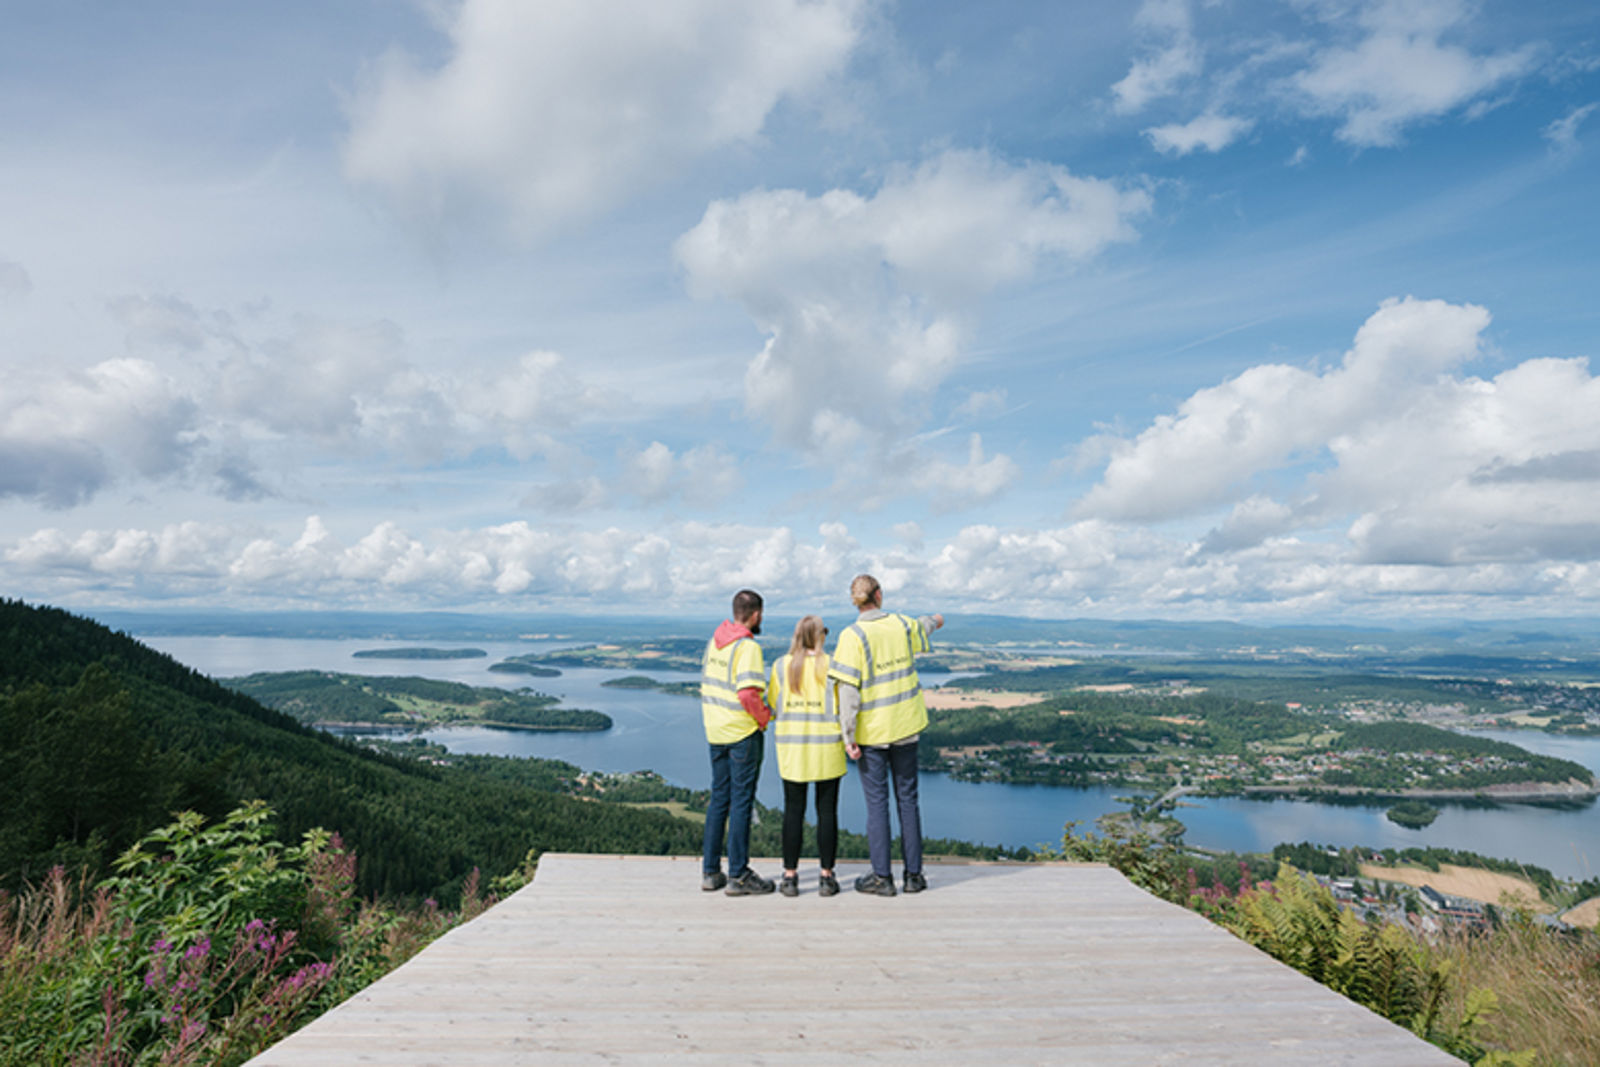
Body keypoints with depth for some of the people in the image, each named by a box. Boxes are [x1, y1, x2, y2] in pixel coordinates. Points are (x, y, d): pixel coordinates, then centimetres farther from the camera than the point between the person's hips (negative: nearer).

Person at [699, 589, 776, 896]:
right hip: (743, 733, -8)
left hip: (716, 732, 8)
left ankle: (710, 871, 21)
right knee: (741, 801, 1)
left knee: (718, 799, 15)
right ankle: (738, 875, 8)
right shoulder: (747, 647, -18)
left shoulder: (713, 642, 8)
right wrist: (765, 717, -11)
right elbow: (748, 694, -26)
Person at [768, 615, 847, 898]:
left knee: (793, 811, 8)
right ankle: (826, 877, 13)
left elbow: (772, 705, 3)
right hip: (826, 747, -2)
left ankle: (790, 876, 13)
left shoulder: (781, 665, -1)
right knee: (827, 811, 7)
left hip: (791, 747, 2)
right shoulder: (831, 666, -8)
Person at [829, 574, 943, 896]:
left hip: (872, 730, -4)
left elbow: (848, 690, -18)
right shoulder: (902, 625, 0)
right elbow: (922, 630, 26)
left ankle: (882, 877, 11)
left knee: (876, 802, 4)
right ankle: (913, 874, 20)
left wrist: (848, 736, -13)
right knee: (907, 799, 12)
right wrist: (934, 620, 50)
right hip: (905, 725, 4)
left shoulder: (853, 636, -14)